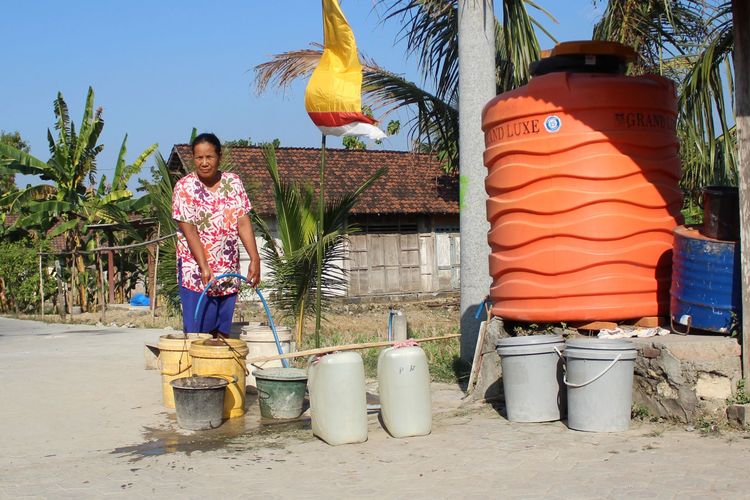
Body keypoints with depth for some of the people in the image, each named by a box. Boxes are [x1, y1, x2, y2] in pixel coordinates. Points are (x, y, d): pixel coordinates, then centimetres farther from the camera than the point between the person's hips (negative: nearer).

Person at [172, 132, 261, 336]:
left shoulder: (233, 182, 5)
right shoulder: (184, 187, -6)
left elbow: (243, 222, 1)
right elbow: (189, 230, -13)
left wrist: (255, 259, -9)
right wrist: (204, 266, -23)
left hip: (229, 272, 4)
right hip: (197, 272, -4)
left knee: (221, 333, 8)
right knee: (197, 333, -5)